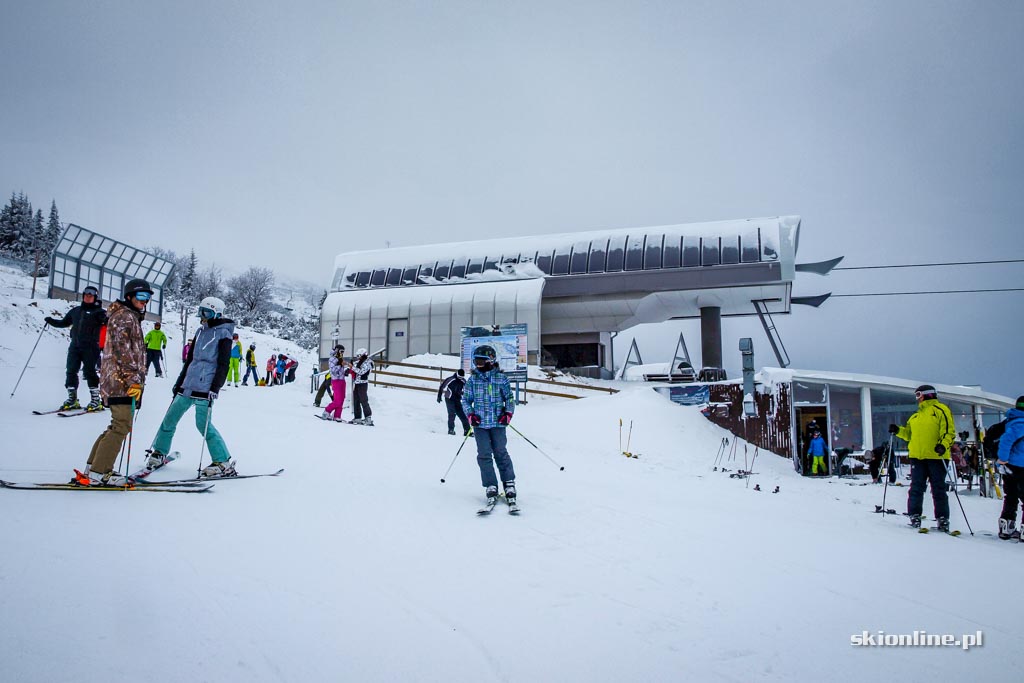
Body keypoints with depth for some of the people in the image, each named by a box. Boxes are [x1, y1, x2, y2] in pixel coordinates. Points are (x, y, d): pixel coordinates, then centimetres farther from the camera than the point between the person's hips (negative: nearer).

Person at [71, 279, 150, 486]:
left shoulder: (132, 317, 24)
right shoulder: (125, 316, -8)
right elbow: (122, 350, -19)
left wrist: (136, 379, 26)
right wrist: (134, 379, -22)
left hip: (116, 381, 10)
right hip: (122, 381, -10)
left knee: (118, 425, 14)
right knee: (121, 427, -10)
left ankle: (93, 467, 19)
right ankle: (99, 472, -7)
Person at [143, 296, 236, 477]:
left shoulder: (223, 333, -6)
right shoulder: (201, 331, 17)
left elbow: (223, 364, -11)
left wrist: (215, 389, -18)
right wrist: (179, 382, 22)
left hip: (205, 387, -8)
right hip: (188, 385, 8)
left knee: (203, 424, -10)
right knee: (170, 418, 9)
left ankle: (224, 463, -3)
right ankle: (159, 452, 27)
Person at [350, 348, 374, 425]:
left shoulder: (367, 363, -11)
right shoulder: (359, 362, 13)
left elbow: (361, 372, -20)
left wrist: (352, 367, -19)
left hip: (363, 384, -8)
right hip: (356, 384, 8)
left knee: (363, 400, -8)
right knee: (356, 401, 8)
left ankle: (368, 418, -5)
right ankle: (357, 418, 13)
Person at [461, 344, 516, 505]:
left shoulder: (501, 378, 1)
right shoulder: (472, 380, 5)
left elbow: (509, 398, 8)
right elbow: (466, 400, 11)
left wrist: (508, 413, -5)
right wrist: (470, 414, -4)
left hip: (497, 422, -2)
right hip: (480, 423, 2)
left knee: (500, 453, 0)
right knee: (484, 455, -2)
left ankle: (509, 484, 13)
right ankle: (491, 487, 4)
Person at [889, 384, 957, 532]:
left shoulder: (940, 410, 0)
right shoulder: (915, 416, 21)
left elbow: (949, 431, -9)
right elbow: (909, 434, 26)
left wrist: (943, 445, -24)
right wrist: (898, 431, 8)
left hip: (936, 456, -6)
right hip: (917, 456, 6)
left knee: (938, 489, 1)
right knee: (916, 487, 3)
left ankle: (943, 519, 7)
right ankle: (914, 516, 7)